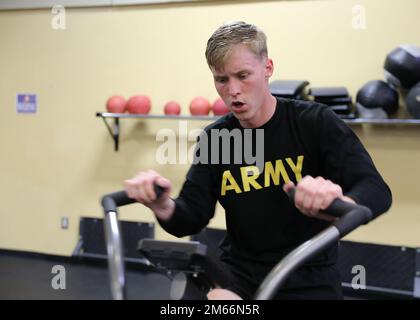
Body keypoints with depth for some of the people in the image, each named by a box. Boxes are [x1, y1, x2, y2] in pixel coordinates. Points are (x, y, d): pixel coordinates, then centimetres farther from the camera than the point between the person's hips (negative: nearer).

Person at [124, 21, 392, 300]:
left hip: (308, 279, -2)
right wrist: (163, 206, -27)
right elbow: (191, 220, -2)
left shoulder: (315, 122, -10)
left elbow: (377, 190, -21)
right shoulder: (214, 139, 2)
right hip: (239, 274, 2)